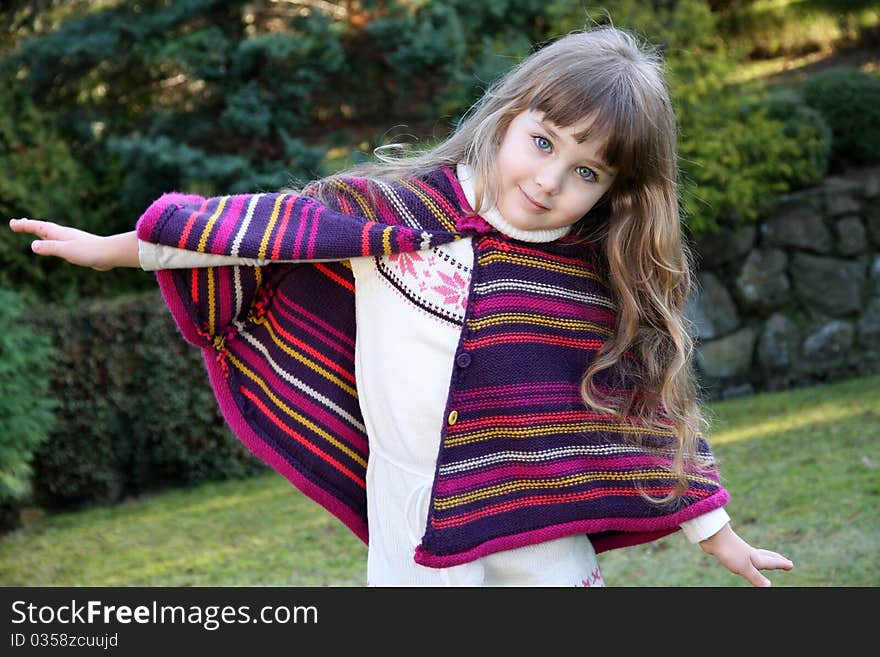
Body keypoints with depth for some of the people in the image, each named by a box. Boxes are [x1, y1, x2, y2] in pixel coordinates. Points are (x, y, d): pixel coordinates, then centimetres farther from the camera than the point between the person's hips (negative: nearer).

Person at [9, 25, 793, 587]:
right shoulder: (405, 208, -9)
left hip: (544, 554, 2)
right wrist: (120, 247, 7)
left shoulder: (608, 284, -2)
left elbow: (656, 408, 6)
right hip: (415, 552, -1)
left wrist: (716, 532, 10)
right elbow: (276, 225, -1)